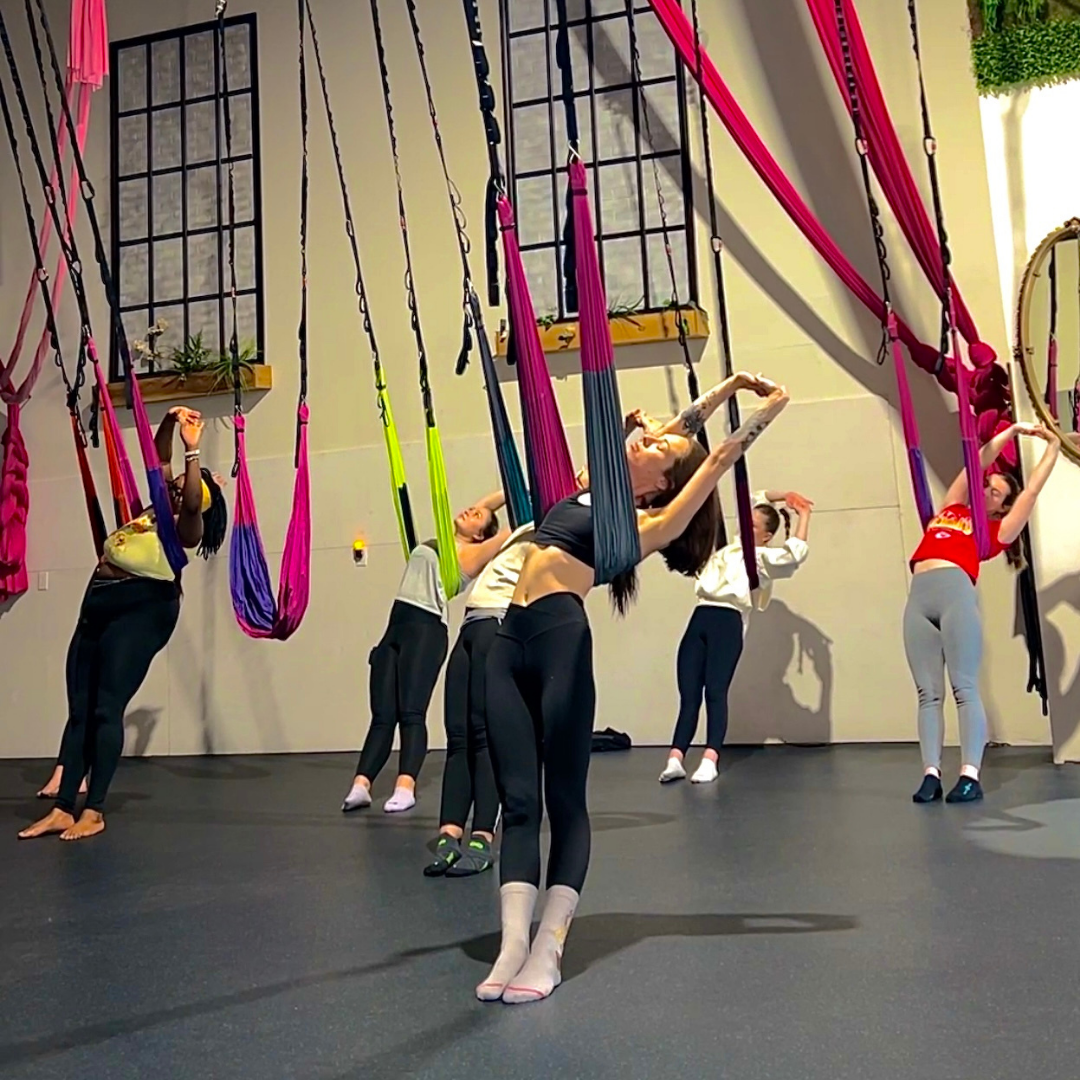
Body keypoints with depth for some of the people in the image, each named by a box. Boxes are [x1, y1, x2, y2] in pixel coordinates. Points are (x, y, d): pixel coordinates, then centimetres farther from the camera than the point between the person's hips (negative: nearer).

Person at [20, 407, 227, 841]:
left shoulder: (187, 527, -2)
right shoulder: (157, 510, 20)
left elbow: (191, 504, -23)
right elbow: (158, 463, 26)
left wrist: (192, 450, -22)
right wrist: (168, 425, 14)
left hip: (143, 607, -8)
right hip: (98, 605, 8)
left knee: (107, 708, -13)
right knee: (79, 709, 4)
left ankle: (94, 812, -8)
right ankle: (63, 808, 6)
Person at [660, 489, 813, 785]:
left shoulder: (765, 558, 6)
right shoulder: (733, 545, 24)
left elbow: (797, 553, -14)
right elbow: (752, 499, 35)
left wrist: (804, 514, -3)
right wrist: (782, 496, 29)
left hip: (728, 621, -6)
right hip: (700, 618, 6)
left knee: (715, 692, -18)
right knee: (689, 695, -6)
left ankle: (709, 760, -25)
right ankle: (675, 760, -14)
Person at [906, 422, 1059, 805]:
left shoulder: (996, 531, 18)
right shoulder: (952, 510, 28)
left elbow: (1032, 491, 23)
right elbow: (980, 460, 33)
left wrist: (1052, 447, 35)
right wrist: (1013, 430, 39)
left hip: (956, 592, -3)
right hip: (919, 599, 4)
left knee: (964, 688, -10)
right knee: (928, 693, -2)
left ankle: (970, 776, -14)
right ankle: (931, 774, -5)